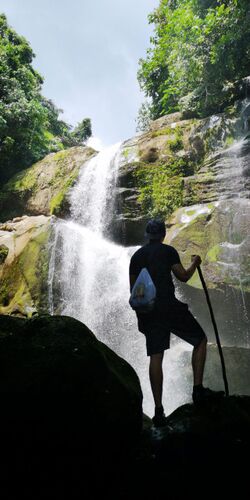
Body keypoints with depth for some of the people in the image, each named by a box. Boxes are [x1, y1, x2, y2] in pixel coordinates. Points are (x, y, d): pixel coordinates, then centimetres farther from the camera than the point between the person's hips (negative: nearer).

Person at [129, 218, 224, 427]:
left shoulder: (136, 256, 16)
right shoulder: (168, 251, 1)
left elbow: (133, 289, 16)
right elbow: (183, 276, -2)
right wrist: (195, 263, 17)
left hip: (147, 310, 5)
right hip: (169, 306, -5)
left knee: (155, 358, 4)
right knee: (201, 340, 12)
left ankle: (159, 410, 4)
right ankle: (198, 389, 5)